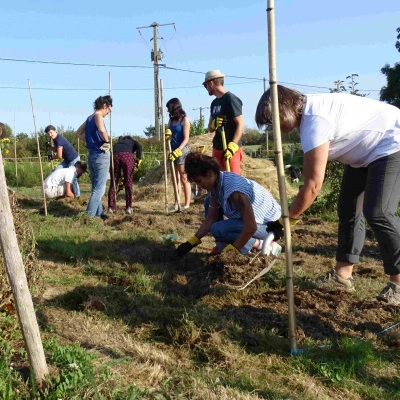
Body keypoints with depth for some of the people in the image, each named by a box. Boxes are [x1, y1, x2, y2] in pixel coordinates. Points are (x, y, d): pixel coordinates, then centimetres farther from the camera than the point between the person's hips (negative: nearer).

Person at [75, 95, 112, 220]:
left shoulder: (89, 118, 13)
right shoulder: (98, 116, -13)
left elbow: (78, 133, 23)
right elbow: (102, 130, -34)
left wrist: (90, 140, 14)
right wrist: (107, 141, -16)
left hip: (92, 156, 9)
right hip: (101, 156, -9)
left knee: (95, 187, 17)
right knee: (99, 189, -4)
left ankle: (99, 213, 26)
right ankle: (89, 216, -7)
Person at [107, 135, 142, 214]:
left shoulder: (116, 144, 40)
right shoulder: (132, 141, 32)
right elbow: (139, 146, 6)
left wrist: (119, 177, 40)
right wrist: (139, 159, 6)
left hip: (114, 156, 2)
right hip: (127, 156, -2)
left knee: (113, 183, 11)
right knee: (128, 183, 7)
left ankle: (111, 207, 12)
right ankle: (129, 207, 7)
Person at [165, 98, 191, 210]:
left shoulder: (184, 120, -6)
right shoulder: (171, 120, 12)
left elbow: (186, 139, -11)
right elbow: (168, 136, 17)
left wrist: (178, 151, -21)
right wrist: (167, 135, -7)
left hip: (182, 151, -7)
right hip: (173, 150, 7)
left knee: (184, 179, -5)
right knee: (176, 179, 9)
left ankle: (187, 204, -3)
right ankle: (177, 203, 13)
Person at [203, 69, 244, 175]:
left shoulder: (231, 99, -9)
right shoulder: (214, 103, 16)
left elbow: (240, 124, -15)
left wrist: (232, 146, -25)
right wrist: (213, 124, -8)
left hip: (231, 150, -8)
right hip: (217, 148, 8)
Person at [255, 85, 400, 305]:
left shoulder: (314, 121, -31)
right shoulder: (307, 111, -1)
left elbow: (313, 185, -29)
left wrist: (288, 218, -18)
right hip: (365, 151, 10)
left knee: (377, 213, -20)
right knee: (348, 209, 7)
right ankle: (342, 274, 13)